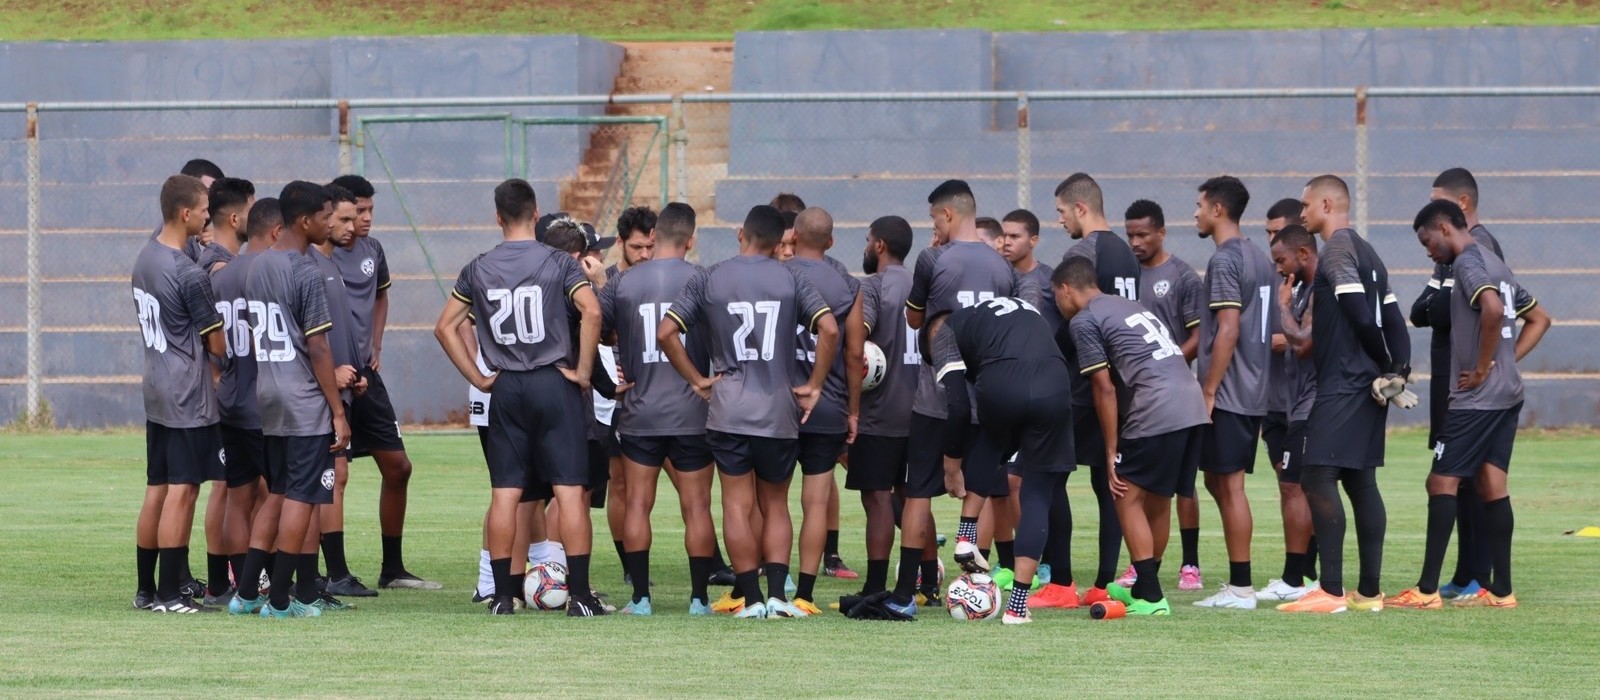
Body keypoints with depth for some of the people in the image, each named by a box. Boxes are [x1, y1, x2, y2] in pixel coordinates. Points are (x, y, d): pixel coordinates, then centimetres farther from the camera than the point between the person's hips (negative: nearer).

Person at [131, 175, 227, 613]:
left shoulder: (145, 258, 8)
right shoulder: (191, 275, -18)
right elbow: (218, 345, -12)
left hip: (156, 393, 9)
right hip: (189, 396, -9)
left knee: (157, 490, 13)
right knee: (182, 490, -6)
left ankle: (146, 589, 17)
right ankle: (170, 595, -5)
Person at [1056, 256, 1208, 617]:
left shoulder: (1085, 321, 2)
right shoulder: (1131, 306, 27)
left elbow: (1105, 389, -2)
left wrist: (1112, 452, 2)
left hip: (1157, 411, -8)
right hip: (1193, 403, 8)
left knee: (1129, 498, 2)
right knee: (1158, 500, 19)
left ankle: (1151, 597, -2)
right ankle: (1145, 587, 30)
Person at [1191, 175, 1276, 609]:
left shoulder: (1225, 260, -14)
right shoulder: (1259, 258, 15)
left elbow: (1228, 330, -20)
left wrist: (1208, 392, -17)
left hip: (1227, 394, -9)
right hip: (1252, 393, 9)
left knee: (1229, 484, -5)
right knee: (1219, 482, 13)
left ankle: (1240, 588, -4)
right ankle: (1238, 583, 14)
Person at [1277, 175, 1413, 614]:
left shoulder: (1337, 249, -11)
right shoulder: (1367, 253, 18)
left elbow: (1361, 316, -20)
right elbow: (1392, 319, 14)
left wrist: (1388, 366, -8)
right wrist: (1398, 369, 3)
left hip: (1343, 384, -10)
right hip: (1368, 386, 10)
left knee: (1318, 479, -11)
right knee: (1360, 482, 11)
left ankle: (1331, 591, -16)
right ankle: (1369, 591, 11)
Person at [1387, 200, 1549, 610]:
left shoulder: (1467, 262, -11)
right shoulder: (1496, 265, 18)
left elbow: (1492, 309, -30)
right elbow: (1539, 319, 25)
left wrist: (1482, 369, -20)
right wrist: (1509, 359, 14)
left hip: (1476, 397, -9)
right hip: (1508, 395, 9)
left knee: (1442, 483, -6)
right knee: (1492, 486, 9)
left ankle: (1427, 590, -7)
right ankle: (1501, 589, 7)